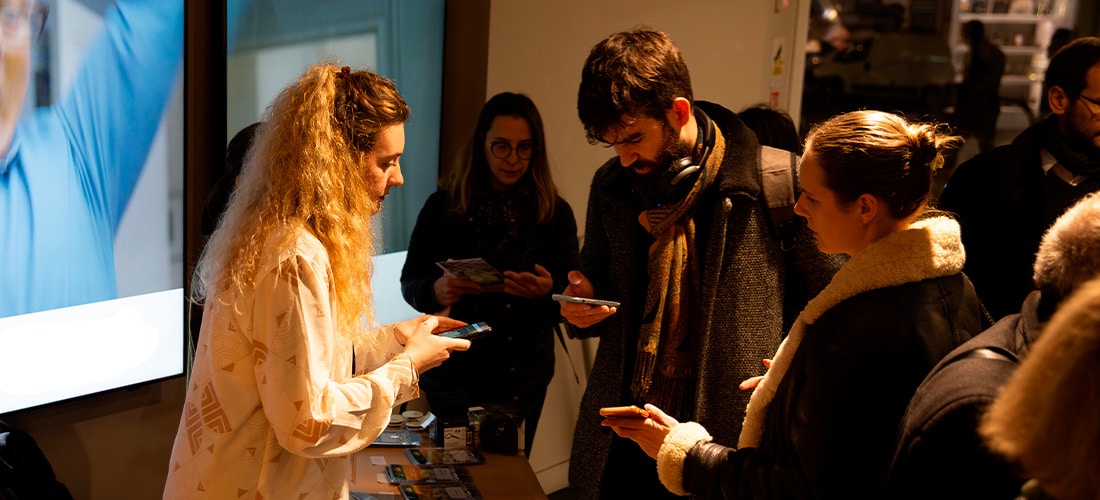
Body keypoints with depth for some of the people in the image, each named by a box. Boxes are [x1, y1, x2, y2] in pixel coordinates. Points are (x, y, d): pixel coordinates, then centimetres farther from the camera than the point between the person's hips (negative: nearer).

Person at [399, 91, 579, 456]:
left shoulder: (555, 213, -1)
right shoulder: (443, 206, -4)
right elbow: (409, 283, 1)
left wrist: (548, 291, -20)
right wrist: (436, 292, -20)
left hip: (524, 379, 1)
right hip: (454, 374, -1)